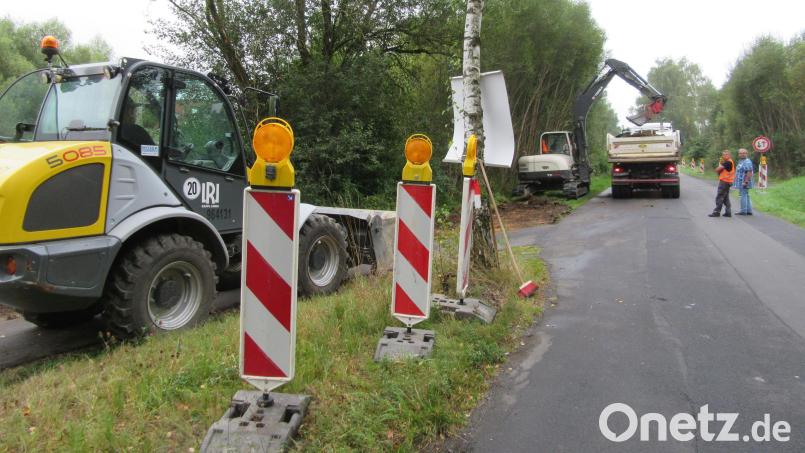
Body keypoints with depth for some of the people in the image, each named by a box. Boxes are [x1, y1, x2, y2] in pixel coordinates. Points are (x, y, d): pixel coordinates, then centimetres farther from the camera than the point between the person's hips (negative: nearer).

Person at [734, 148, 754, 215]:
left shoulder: (747, 162, -15)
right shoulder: (741, 161, 17)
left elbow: (750, 172, -22)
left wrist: (746, 182, -25)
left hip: (744, 183, -10)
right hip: (740, 182, 10)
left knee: (743, 196, -7)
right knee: (746, 196, 12)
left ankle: (743, 211, -4)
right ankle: (749, 211, 17)